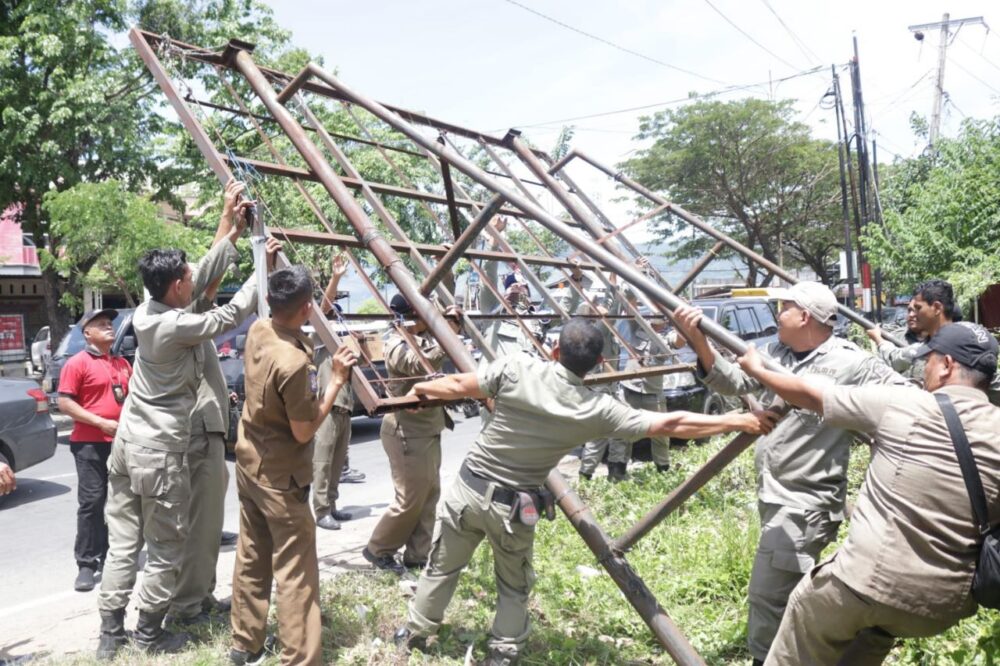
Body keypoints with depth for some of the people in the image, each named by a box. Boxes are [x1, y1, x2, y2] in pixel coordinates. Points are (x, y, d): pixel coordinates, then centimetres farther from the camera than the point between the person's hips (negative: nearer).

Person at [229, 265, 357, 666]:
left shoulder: (258, 331, -4)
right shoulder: (294, 362, -28)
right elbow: (304, 431, -20)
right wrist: (336, 380, -18)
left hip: (248, 465, 9)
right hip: (280, 479, -9)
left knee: (251, 559, 20)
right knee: (295, 574, 0)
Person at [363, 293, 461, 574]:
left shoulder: (424, 336, 8)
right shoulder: (398, 345, -17)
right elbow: (423, 366, -33)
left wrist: (451, 320, -1)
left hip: (428, 430, 9)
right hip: (407, 433, -9)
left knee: (429, 496, 11)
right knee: (410, 499, -3)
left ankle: (417, 556, 20)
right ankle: (378, 549, 16)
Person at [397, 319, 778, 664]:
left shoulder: (517, 369, -14)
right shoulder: (599, 410, -14)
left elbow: (457, 387, -2)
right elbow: (670, 425, -11)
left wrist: (421, 388, 18)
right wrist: (738, 422, -4)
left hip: (470, 488, 2)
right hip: (513, 505, -1)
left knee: (443, 566, 20)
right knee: (514, 587, 22)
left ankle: (414, 633, 38)